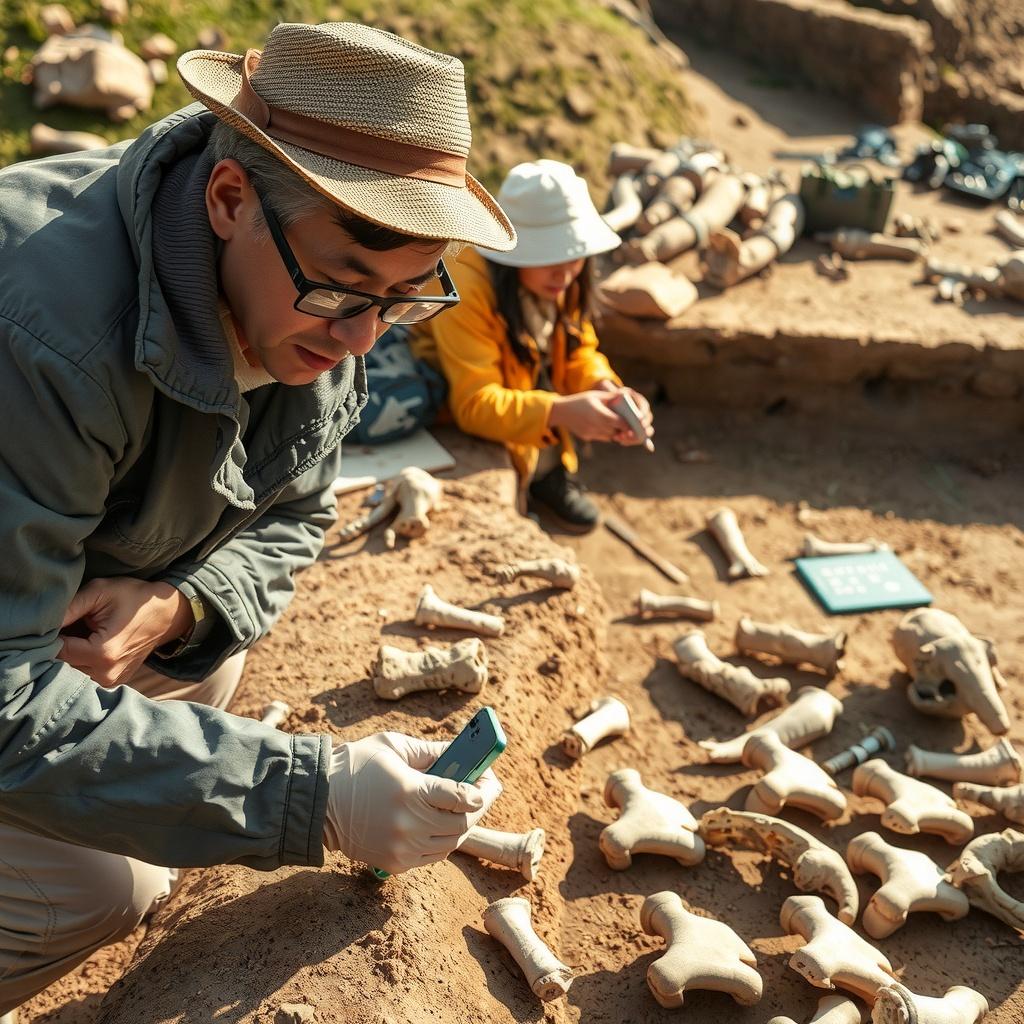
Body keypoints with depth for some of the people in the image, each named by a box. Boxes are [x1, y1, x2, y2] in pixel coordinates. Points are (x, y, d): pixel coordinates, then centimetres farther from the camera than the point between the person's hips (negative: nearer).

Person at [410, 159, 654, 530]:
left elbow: (578, 351, -7)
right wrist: (559, 412, -48)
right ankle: (542, 475, 1)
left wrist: (606, 388, -28)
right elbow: (475, 403, -36)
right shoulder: (465, 288, -33)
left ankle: (549, 475, 4)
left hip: (524, 385, 7)